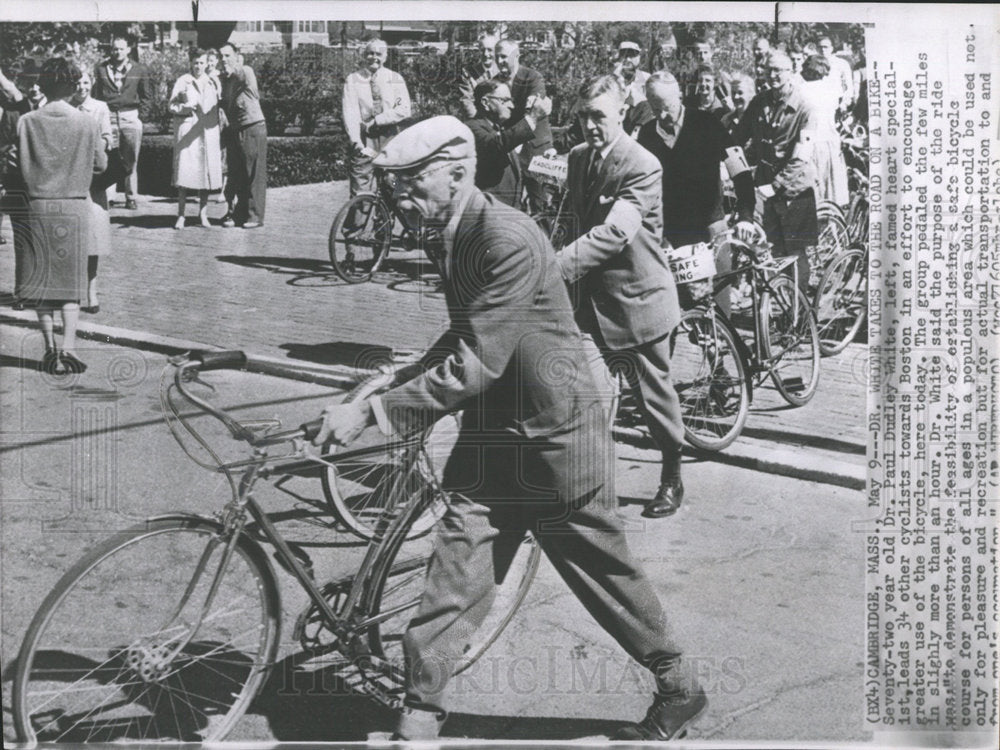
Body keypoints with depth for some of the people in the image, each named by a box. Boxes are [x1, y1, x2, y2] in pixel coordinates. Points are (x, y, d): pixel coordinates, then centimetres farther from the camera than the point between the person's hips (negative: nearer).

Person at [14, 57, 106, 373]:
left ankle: (50, 347, 9)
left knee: (39, 279, 10)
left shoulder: (27, 122, -5)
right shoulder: (87, 124, -6)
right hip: (74, 206, 0)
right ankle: (68, 347, -7)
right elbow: (101, 164, 3)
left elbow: (20, 166, -4)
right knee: (70, 279, 5)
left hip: (36, 206, 0)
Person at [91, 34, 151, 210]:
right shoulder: (101, 69, 8)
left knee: (131, 161, 2)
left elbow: (147, 96, 10)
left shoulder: (140, 70, 7)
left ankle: (131, 198, 9)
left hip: (131, 118, 0)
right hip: (108, 118, 0)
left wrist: (141, 116, 1)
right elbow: (95, 94, 8)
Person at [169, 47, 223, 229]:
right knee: (185, 171, -7)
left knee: (206, 171, 3)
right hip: (187, 132, -3)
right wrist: (184, 107, -17)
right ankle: (180, 215, -3)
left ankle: (203, 214, 12)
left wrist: (221, 138, 10)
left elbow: (218, 108, 16)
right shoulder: (183, 81, 3)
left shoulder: (213, 82, 12)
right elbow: (172, 105, 4)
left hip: (208, 133, 3)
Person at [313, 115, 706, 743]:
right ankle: (419, 724, 11)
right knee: (453, 577, 3)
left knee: (605, 571, 9)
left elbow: (476, 365, -30)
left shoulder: (508, 239, -25)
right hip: (494, 433, 8)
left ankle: (681, 690, 30)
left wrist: (372, 413, -30)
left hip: (556, 435, -8)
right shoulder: (458, 235, 5)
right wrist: (399, 389, 8)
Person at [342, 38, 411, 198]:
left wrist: (376, 121, -12)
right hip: (365, 142, -1)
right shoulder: (353, 80, 6)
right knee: (361, 194, -7)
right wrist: (357, 143, -16)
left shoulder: (395, 79, 10)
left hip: (391, 142, 1)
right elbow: (350, 114, -3)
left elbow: (404, 110, -2)